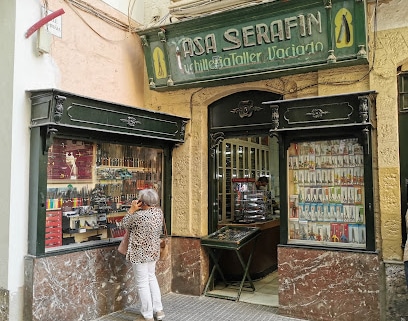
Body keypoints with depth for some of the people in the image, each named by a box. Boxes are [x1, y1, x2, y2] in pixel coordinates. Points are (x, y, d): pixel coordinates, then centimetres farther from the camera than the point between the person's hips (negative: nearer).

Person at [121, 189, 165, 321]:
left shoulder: (139, 215, -24)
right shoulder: (159, 212, -3)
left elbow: (125, 223, -8)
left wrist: (132, 209, -4)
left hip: (140, 253, -7)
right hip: (153, 251, 7)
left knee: (142, 283, 5)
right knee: (152, 277, 23)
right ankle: (159, 310, 28)